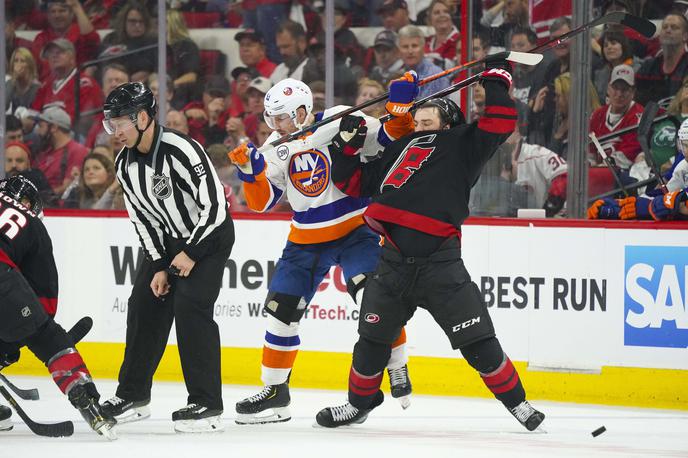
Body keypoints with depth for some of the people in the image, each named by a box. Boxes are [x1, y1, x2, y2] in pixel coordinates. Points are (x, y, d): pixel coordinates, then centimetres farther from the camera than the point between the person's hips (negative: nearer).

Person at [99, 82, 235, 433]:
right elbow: (142, 219, 4)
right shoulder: (125, 164, -4)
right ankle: (133, 395, 18)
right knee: (144, 305, 4)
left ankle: (206, 404, -18)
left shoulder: (181, 151, -29)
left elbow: (214, 205, -28)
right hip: (167, 240, 8)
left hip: (210, 235, -8)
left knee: (190, 304, -21)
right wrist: (159, 266, -5)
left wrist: (191, 253, -22)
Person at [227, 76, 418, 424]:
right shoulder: (277, 147, 1)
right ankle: (274, 392, 17)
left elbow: (389, 138, -13)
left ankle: (397, 370, -8)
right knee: (281, 307, 3)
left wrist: (401, 106, -30)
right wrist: (249, 170, -16)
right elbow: (262, 202, 0)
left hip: (356, 228, -5)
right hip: (307, 238, 5)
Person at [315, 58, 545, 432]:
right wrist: (348, 144, 16)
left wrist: (495, 78, -1)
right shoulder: (398, 150, 22)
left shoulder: (460, 145, 8)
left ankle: (516, 401, 8)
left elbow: (499, 124, -5)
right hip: (394, 261, 5)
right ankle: (359, 403, 33)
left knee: (478, 343, -4)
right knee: (372, 339, 14)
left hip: (440, 264, -5)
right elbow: (352, 182, 28)